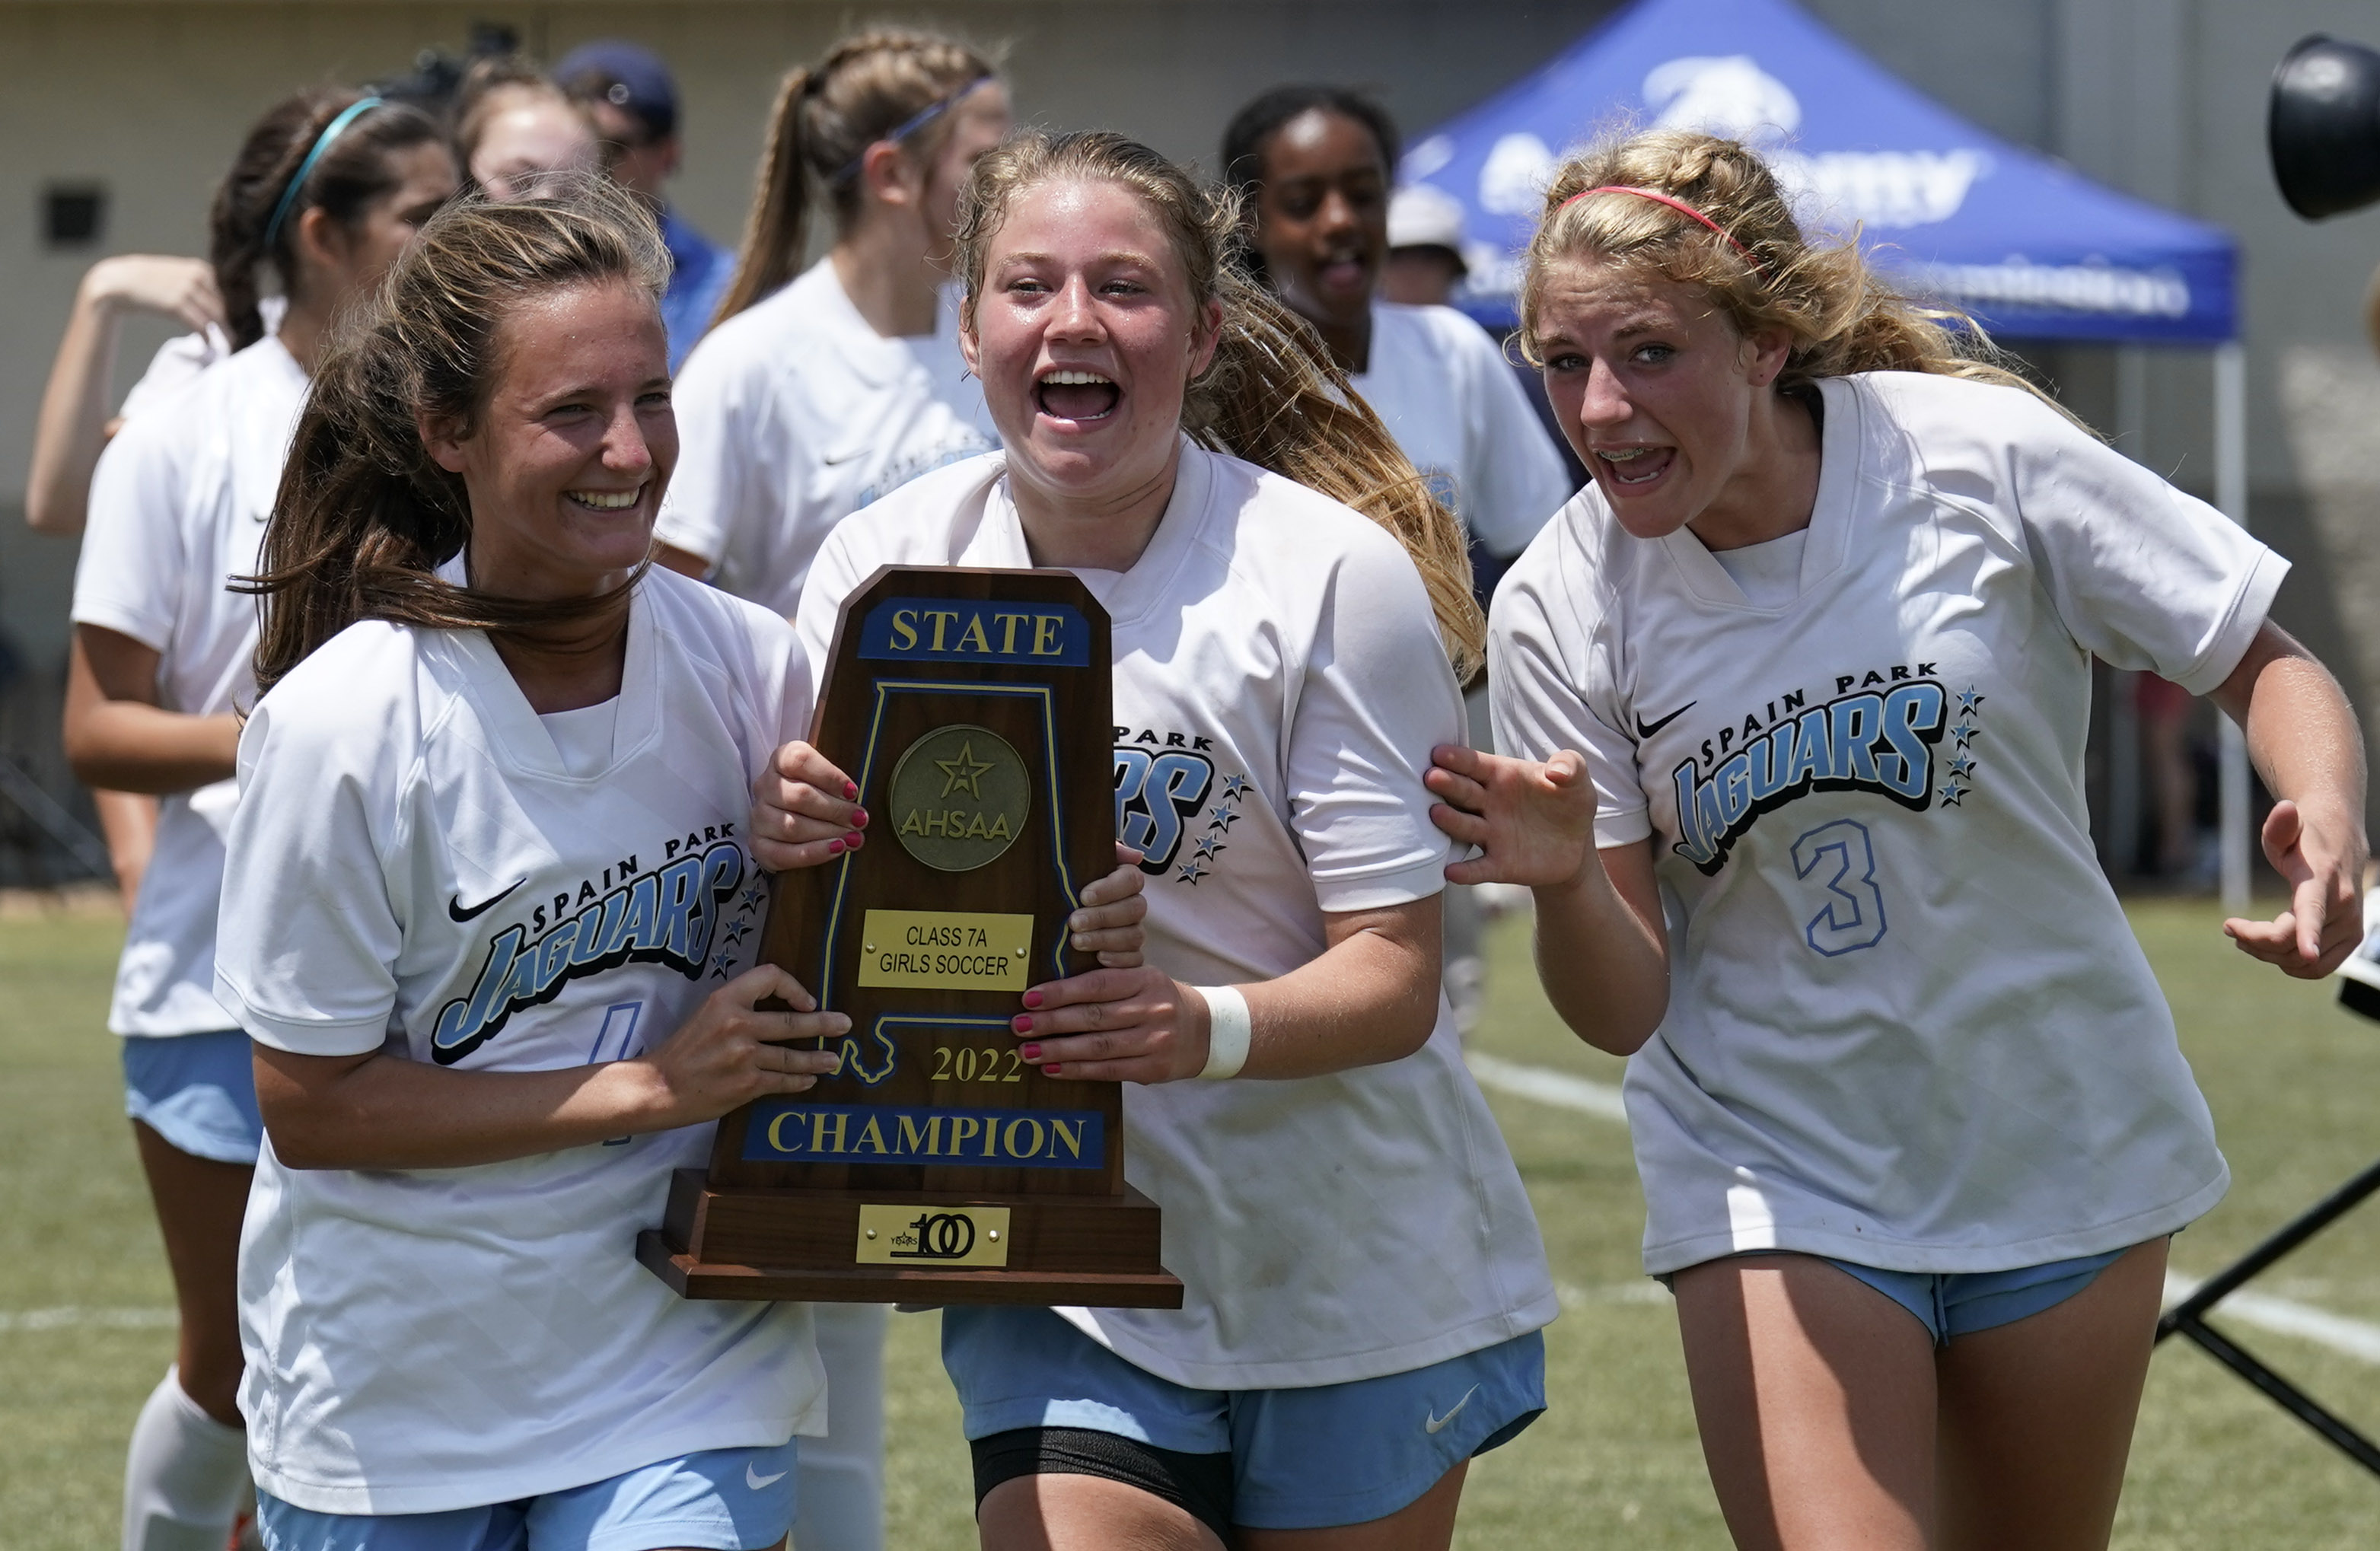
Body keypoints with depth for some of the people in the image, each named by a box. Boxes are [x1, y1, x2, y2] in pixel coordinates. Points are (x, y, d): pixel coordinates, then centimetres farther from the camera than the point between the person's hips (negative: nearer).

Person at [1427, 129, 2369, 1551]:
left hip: (2058, 1152, 1)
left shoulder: (1983, 458, -15)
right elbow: (1625, 1009, -9)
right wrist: (1562, 882, -31)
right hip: (1778, 1186, -1)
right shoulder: (1560, 610, -11)